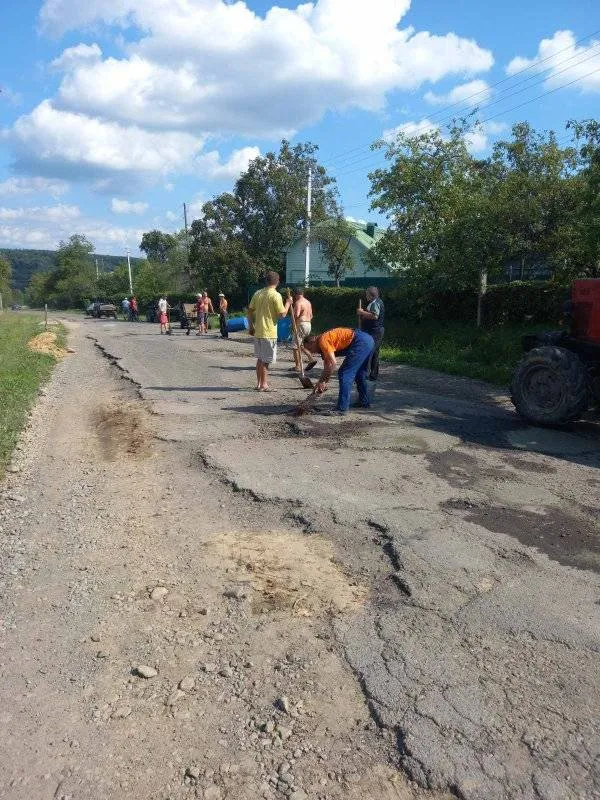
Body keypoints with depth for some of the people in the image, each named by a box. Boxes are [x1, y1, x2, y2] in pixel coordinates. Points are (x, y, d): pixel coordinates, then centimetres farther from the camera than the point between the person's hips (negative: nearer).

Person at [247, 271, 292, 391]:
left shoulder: (257, 293, 6)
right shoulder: (276, 295, -13)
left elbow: (250, 311, 10)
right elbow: (282, 314, -13)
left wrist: (251, 327, 19)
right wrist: (288, 302, 2)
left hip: (258, 331, 6)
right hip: (269, 333, -6)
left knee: (260, 358, 17)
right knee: (266, 360, 2)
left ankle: (259, 383, 23)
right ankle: (263, 385, 7)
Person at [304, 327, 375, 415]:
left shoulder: (322, 341, -8)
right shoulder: (326, 340, 21)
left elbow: (333, 363, -18)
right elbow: (327, 366, 25)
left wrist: (323, 382, -11)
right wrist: (321, 383, 21)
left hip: (361, 342, -11)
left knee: (344, 374, -7)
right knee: (359, 374, 25)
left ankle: (342, 409, -7)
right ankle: (364, 402, 37)